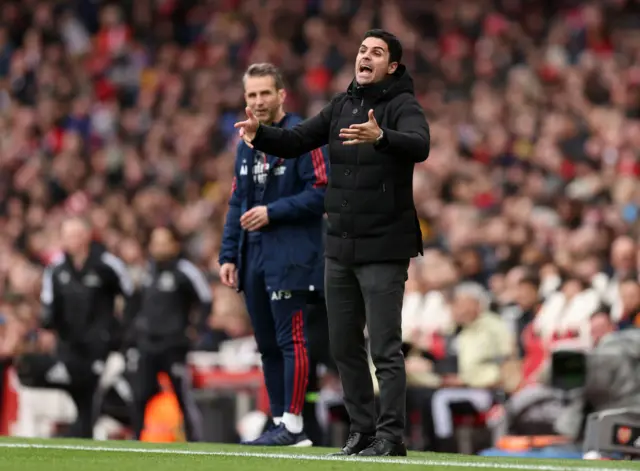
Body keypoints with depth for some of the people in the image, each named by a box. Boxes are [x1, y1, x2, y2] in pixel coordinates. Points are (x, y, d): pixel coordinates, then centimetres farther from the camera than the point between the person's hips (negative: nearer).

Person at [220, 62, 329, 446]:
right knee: (268, 343, 9)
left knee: (290, 339, -8)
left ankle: (293, 425, -6)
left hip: (291, 258, -8)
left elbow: (320, 194, -13)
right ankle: (280, 422, 15)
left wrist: (272, 212, -16)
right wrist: (229, 255, 13)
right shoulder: (247, 144, 17)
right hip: (254, 257, 8)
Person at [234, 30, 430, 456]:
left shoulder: (403, 105, -9)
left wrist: (380, 137, -49)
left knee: (385, 348, -8)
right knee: (344, 345, 10)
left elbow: (419, 145, -29)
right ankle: (362, 429, 19)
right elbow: (296, 142, 10)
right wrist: (260, 133, -10)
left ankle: (390, 435, -5)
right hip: (340, 247, 7)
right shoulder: (342, 105, 10)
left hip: (383, 249, -7)